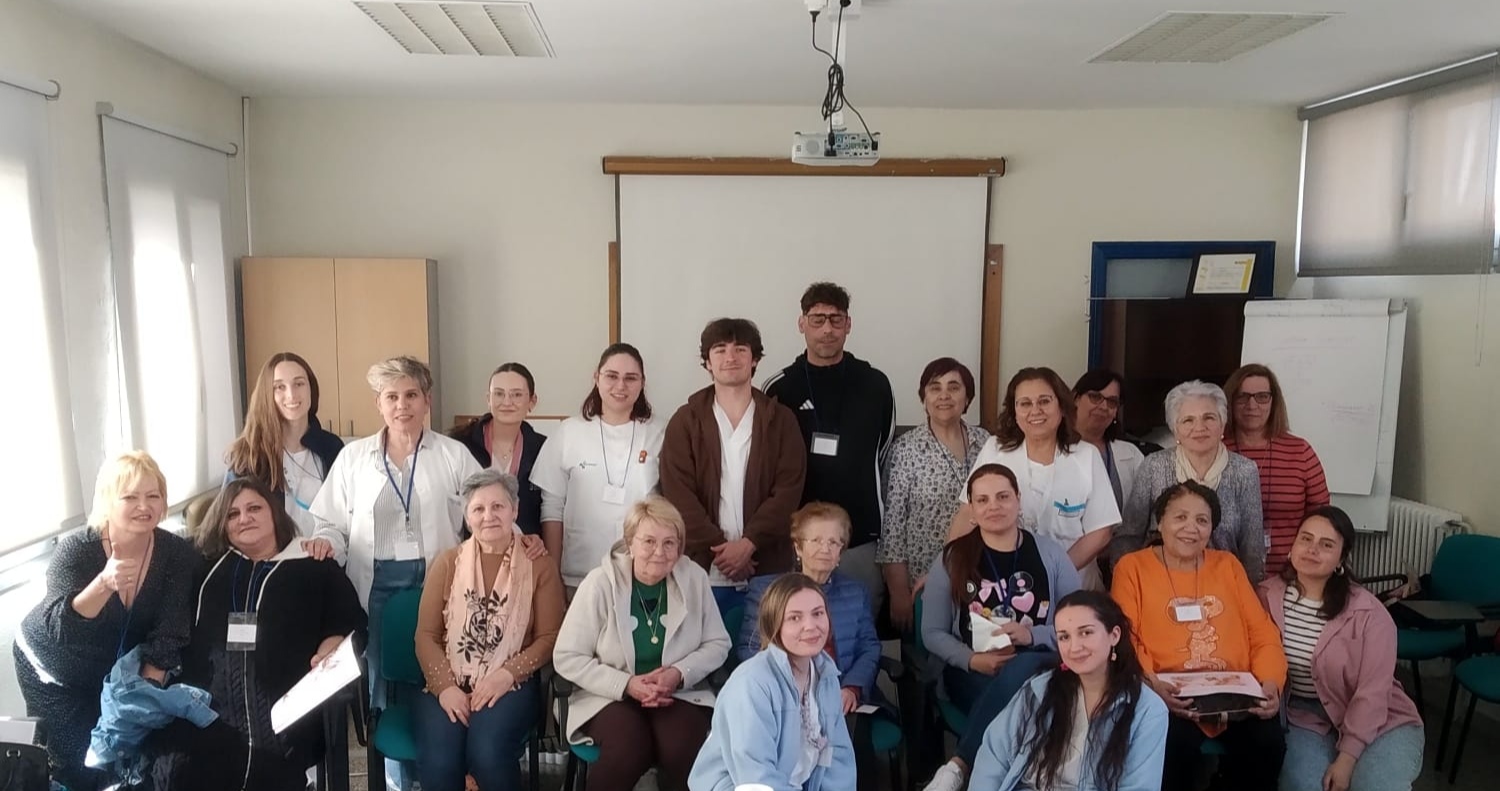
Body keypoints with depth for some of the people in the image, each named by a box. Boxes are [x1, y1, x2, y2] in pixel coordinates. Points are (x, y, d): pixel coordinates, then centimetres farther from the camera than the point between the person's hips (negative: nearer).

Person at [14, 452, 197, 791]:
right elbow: (59, 628, -36)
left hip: (118, 668, 3)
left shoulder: (179, 555, -20)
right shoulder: (75, 549, -25)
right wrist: (104, 583, -52)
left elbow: (168, 635, -19)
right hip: (53, 668, -2)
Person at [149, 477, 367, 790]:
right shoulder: (205, 564, 23)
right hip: (204, 702, 2)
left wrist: (328, 654, -6)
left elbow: (349, 621, 8)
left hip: (284, 705, -2)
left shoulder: (314, 566, 16)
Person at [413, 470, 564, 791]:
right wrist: (445, 687, -11)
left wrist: (506, 674, -13)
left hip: (510, 686, -1)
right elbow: (426, 635, 5)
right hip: (448, 684, 1)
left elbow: (549, 638, 1)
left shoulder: (539, 565, 5)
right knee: (439, 761, -28)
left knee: (487, 753, -30)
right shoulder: (447, 563, 10)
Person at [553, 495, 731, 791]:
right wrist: (626, 684, -18)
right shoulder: (600, 583, -10)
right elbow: (567, 657, -8)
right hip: (610, 695, -1)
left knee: (683, 750, -29)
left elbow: (717, 644, 5)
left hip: (680, 693, 2)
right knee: (629, 750, -32)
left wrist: (680, 673, -14)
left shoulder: (695, 578, -3)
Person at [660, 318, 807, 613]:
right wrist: (718, 548, -12)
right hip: (704, 569, 0)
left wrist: (748, 544, -13)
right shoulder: (685, 421, 4)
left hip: (767, 568, 1)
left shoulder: (781, 420, 5)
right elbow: (678, 494, -4)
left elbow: (788, 490, -3)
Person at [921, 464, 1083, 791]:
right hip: (973, 673, 0)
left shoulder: (1051, 554, 5)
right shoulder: (952, 558, 4)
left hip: (1039, 667, 1)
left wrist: (1032, 635, -14)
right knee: (1011, 697, -36)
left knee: (1019, 671, -37)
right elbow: (933, 633, 3)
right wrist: (972, 660, -15)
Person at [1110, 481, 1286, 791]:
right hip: (1170, 696, -3)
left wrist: (1271, 682, -7)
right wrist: (1152, 684, -20)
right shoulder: (1133, 566, 8)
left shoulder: (1228, 565, 19)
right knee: (1176, 741, -33)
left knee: (1268, 741, -25)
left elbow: (1262, 632, 13)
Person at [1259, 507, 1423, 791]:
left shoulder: (1368, 613, -12)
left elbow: (1372, 692, -15)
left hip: (1376, 721, -1)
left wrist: (1346, 758, -19)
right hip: (1304, 716, 1)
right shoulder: (1267, 595, -3)